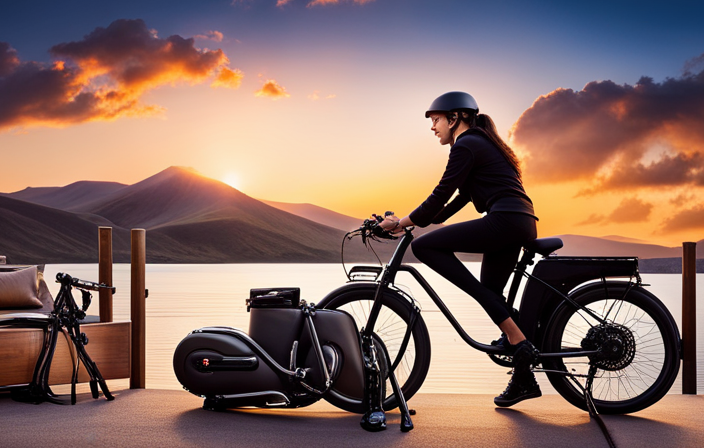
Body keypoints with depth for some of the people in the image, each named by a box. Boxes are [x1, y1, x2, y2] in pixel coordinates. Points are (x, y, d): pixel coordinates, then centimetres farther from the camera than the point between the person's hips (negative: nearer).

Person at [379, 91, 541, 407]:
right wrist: (421, 220, 28)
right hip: (522, 225, 10)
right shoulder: (481, 144, 26)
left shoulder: (465, 146, -4)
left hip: (504, 220, -10)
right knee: (490, 294, 16)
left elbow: (441, 196, -9)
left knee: (424, 247, -11)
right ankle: (524, 379, 18)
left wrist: (402, 223, 0)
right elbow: (461, 197, 29)